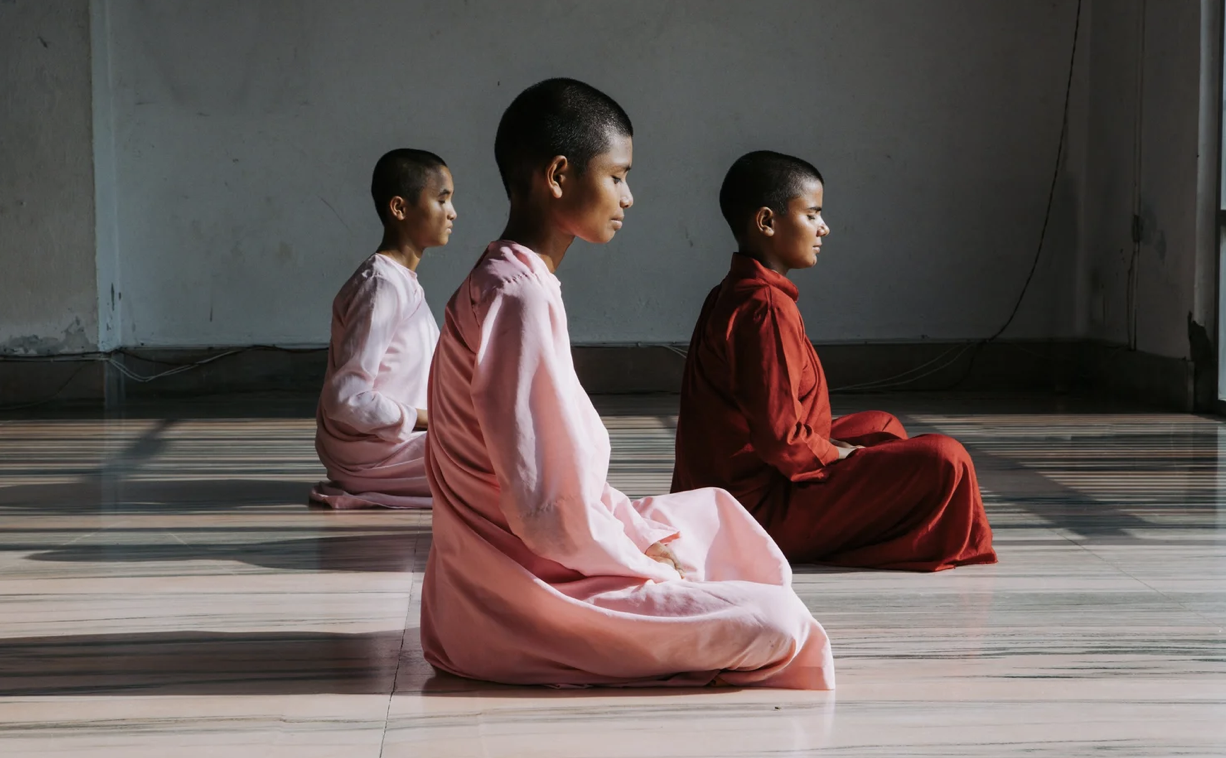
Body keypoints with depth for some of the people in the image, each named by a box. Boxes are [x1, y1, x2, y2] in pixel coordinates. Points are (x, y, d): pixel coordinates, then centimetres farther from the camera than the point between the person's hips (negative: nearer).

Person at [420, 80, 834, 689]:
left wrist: (645, 540, 6)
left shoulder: (500, 283, 13)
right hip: (517, 603, -10)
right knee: (776, 621, -17)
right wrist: (649, 564, -10)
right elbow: (547, 510, -24)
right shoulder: (521, 299, -20)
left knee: (712, 511, 27)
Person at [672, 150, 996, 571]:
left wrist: (829, 450, 13)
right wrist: (833, 455, -7)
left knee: (880, 426, 29)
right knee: (943, 460, -18)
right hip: (763, 506, -11)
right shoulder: (766, 308, -19)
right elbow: (779, 436, -24)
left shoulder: (731, 296, 14)